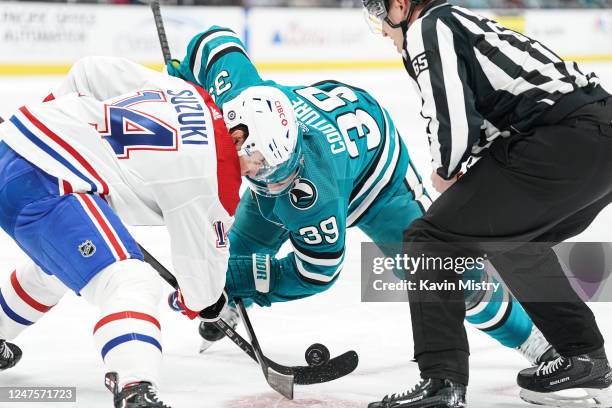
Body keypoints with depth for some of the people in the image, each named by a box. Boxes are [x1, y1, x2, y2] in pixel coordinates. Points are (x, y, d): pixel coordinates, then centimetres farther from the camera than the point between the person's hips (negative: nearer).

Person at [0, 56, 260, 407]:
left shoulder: (187, 91, 10)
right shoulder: (213, 180, -10)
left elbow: (92, 72, 17)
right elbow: (203, 258, 4)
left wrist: (57, 118, 31)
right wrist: (197, 301, 26)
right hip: (46, 185, -10)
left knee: (56, 264, 36)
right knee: (129, 281, -21)